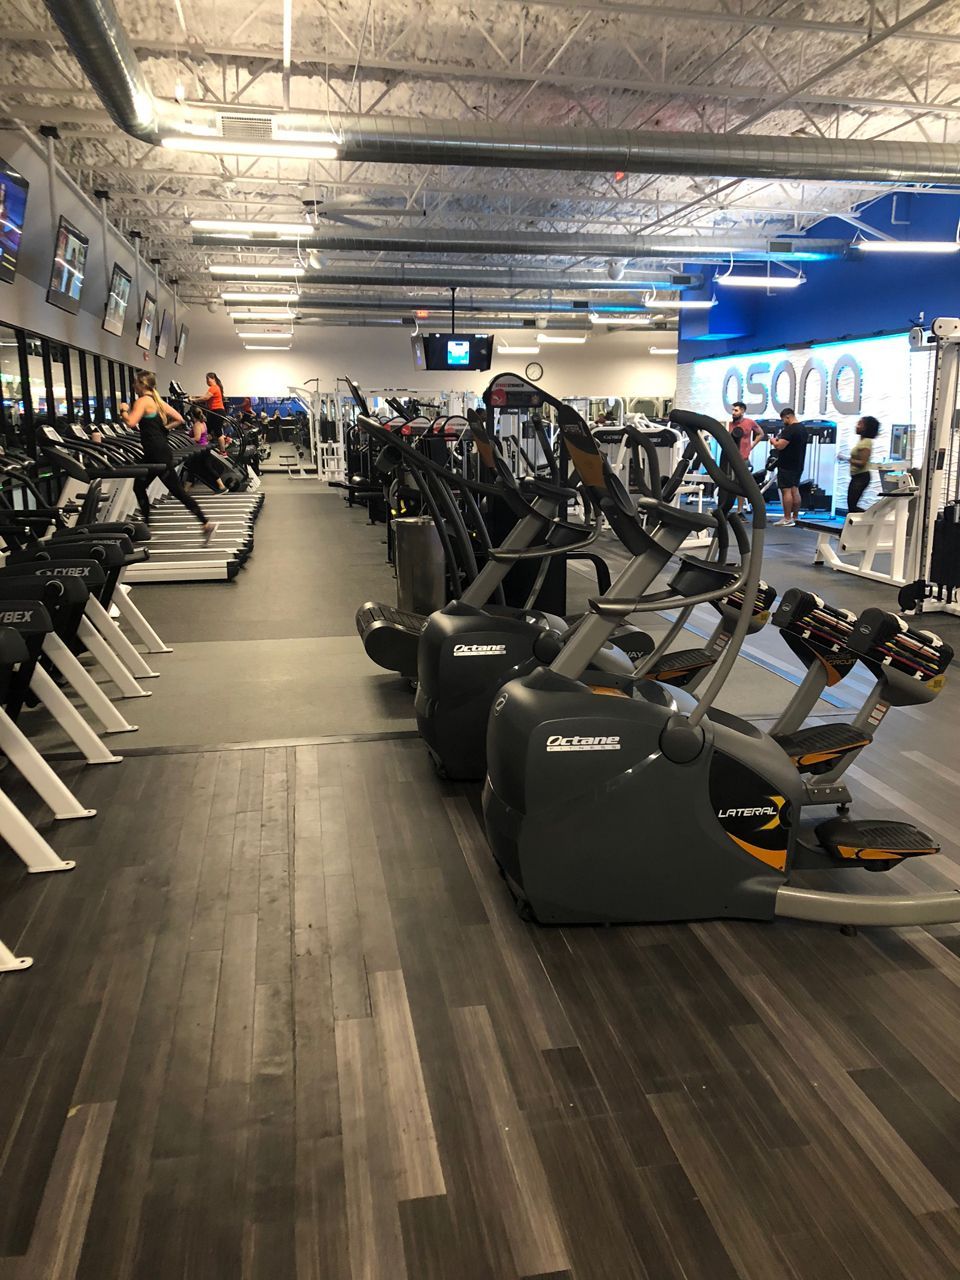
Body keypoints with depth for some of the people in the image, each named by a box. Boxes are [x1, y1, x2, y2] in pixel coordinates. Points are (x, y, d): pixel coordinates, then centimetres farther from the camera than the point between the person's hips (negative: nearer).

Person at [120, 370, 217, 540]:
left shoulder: (142, 401, -10)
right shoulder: (157, 400, 15)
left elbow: (131, 422, -24)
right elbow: (179, 419, 15)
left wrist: (124, 410, -6)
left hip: (157, 453, -9)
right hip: (157, 452, 9)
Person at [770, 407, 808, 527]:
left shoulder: (790, 429, -17)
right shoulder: (803, 428, 15)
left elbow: (780, 446, -22)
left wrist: (773, 441, -2)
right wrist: (779, 441, 24)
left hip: (787, 465, -10)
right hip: (798, 464, 10)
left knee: (786, 490, -7)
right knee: (795, 490, 12)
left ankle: (787, 519, -8)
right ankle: (795, 517, 16)